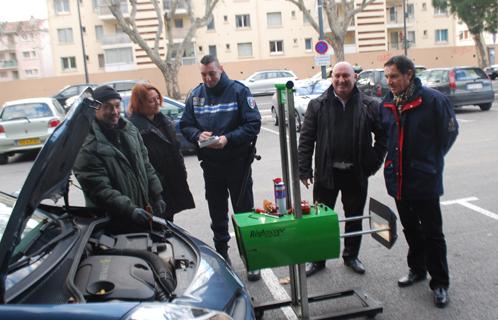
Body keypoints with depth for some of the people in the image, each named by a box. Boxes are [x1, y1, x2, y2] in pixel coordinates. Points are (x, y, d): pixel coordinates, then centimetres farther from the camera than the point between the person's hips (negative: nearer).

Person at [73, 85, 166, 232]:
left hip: (144, 211, 7)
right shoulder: (87, 147, -17)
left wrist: (157, 196, 8)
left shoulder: (130, 130, 6)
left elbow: (146, 165, 13)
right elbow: (100, 189, -22)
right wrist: (130, 209, -30)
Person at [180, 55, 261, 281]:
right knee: (217, 213, 15)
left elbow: (253, 124, -11)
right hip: (210, 164, 4)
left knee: (244, 211, 2)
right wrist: (198, 135, -12)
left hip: (238, 162, -4)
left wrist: (228, 138, -22)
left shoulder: (239, 91, -7)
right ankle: (221, 253, 31)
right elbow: (185, 126, 10)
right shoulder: (195, 95, 5)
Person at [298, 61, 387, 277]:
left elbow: (382, 136, 3)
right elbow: (306, 140, -3)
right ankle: (318, 259, 25)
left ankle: (351, 256, 35)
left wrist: (374, 162, -5)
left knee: (355, 217, 15)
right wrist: (304, 170, -7)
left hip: (356, 173, 1)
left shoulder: (369, 106, -2)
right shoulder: (318, 105, -2)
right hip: (326, 172, 0)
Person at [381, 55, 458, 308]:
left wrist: (430, 161, 2)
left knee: (432, 233, 5)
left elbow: (449, 132, -4)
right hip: (398, 180, 6)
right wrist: (392, 161, 11)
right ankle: (417, 269, 38)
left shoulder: (433, 100, -14)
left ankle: (440, 283, 18)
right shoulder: (387, 104, 4)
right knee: (410, 229, 20)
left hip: (425, 181, -5)